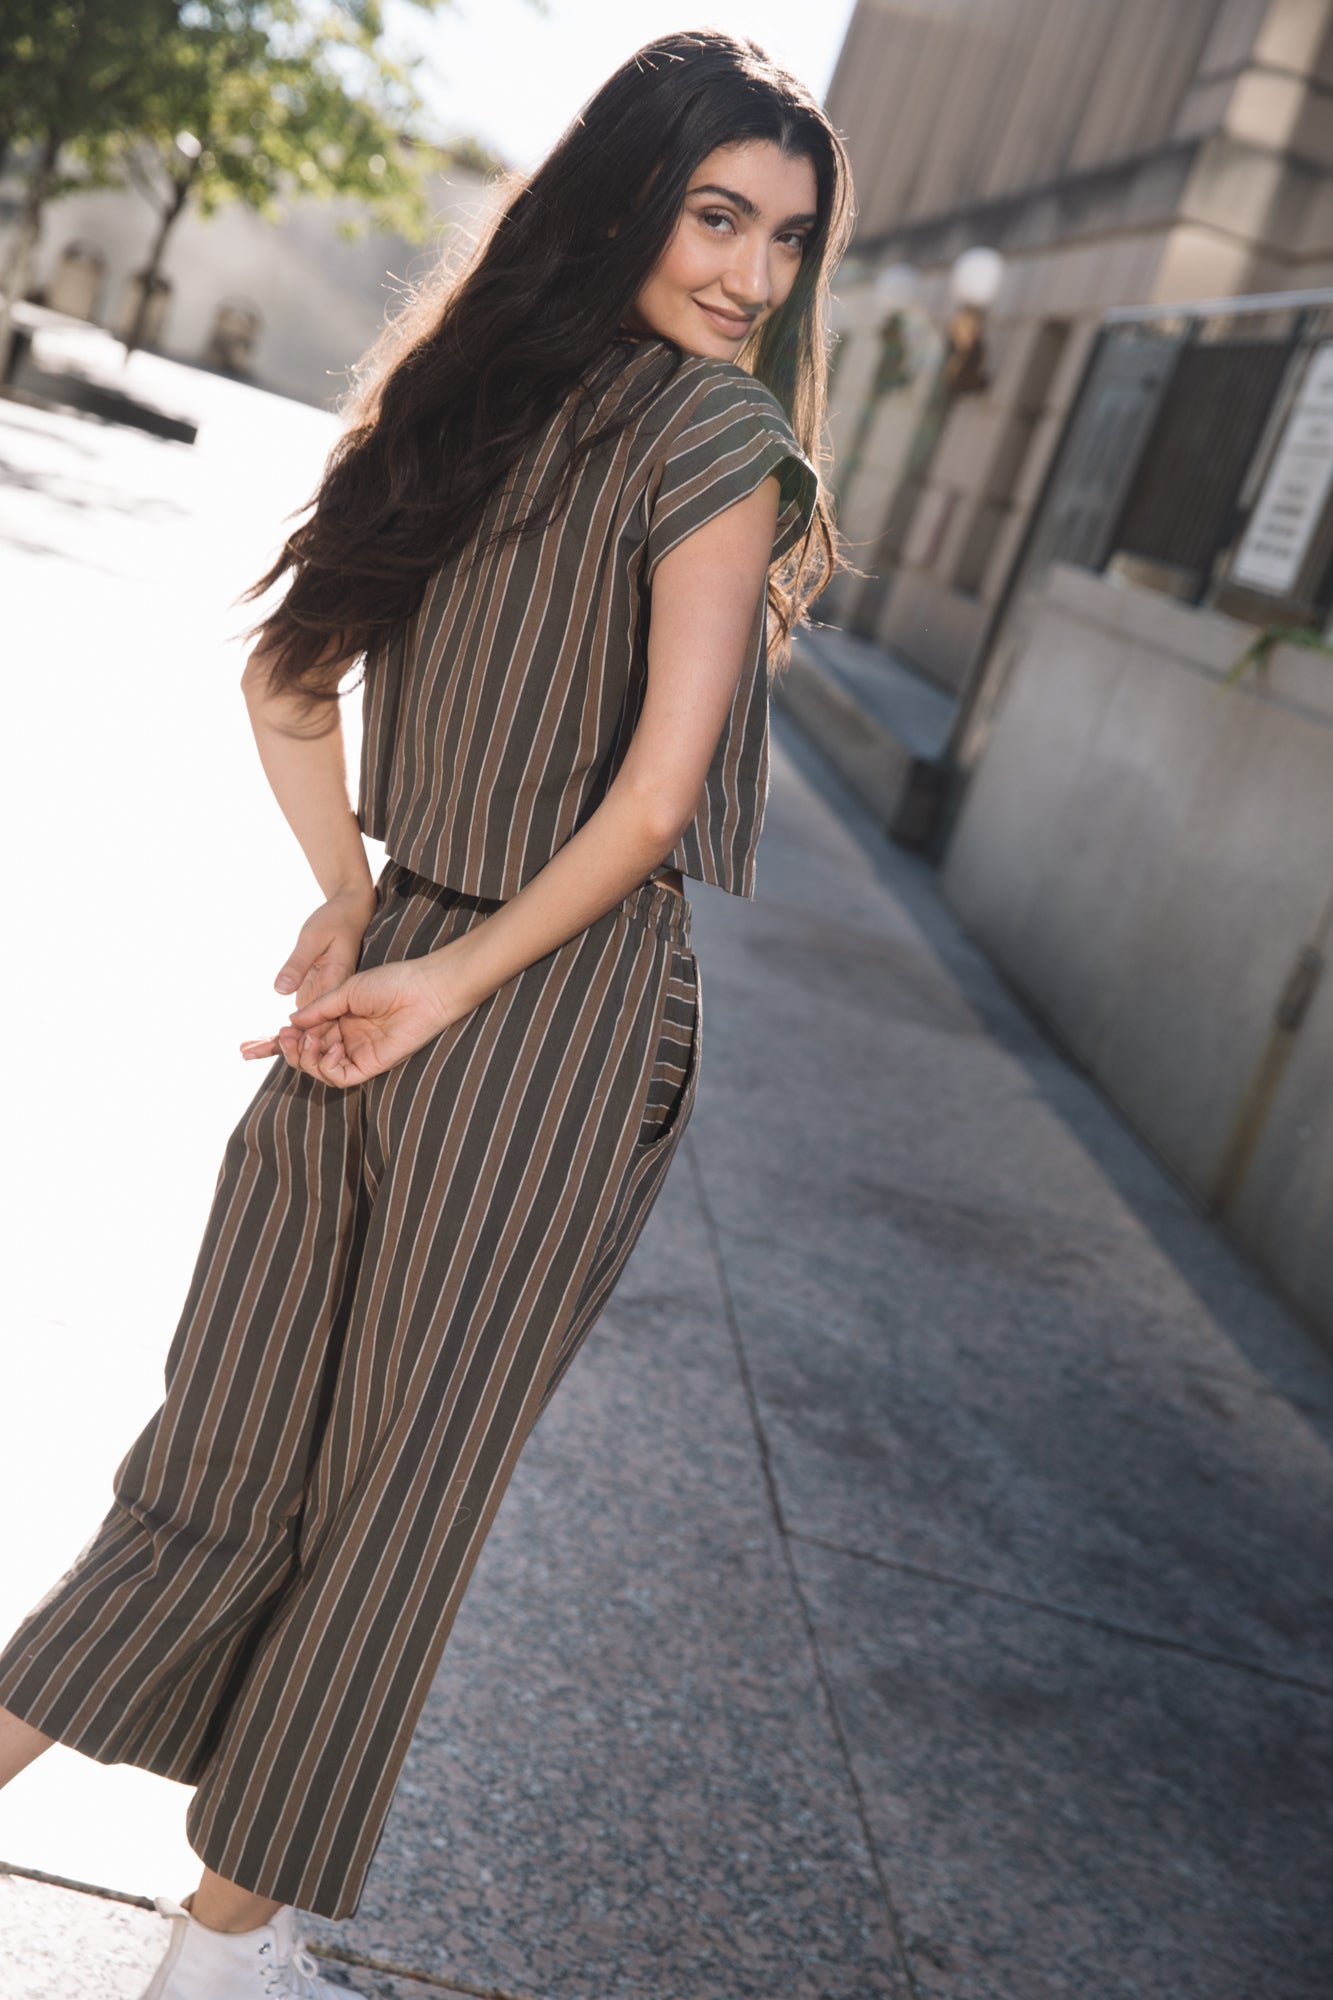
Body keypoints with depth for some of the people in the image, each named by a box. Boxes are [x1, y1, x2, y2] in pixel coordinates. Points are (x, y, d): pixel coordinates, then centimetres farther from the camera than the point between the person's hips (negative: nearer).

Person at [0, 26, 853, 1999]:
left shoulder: (468, 394, 9)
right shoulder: (717, 436, -10)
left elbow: (285, 674, 14)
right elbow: (655, 799, -16)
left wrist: (354, 898, 10)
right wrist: (450, 984, -8)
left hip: (387, 981, 6)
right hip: (566, 1019, -5)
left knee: (233, 1445, 17)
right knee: (405, 1484, 11)